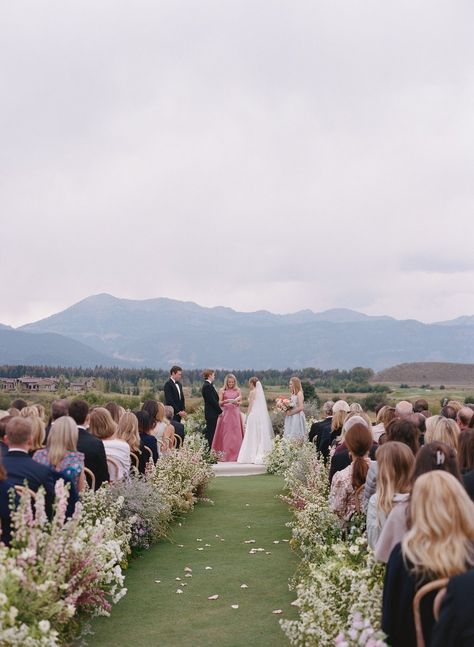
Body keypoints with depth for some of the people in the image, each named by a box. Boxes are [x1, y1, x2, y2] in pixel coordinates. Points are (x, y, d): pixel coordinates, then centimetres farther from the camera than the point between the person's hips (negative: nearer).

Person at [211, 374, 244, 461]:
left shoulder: (237, 390, 9)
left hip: (235, 413, 1)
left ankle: (235, 455, 4)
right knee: (226, 434, -2)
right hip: (225, 413, -1)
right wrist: (226, 401, -15)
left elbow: (240, 402, 11)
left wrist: (236, 402, -10)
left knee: (236, 434, -1)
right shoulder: (222, 390, 5)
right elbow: (219, 403, 3)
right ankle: (226, 455, 1)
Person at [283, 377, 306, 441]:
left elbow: (301, 407, -18)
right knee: (290, 436, 7)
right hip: (291, 418, 8)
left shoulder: (299, 393, -11)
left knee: (296, 437, -6)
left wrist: (290, 412, -15)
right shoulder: (292, 394, 13)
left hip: (297, 417, -8)